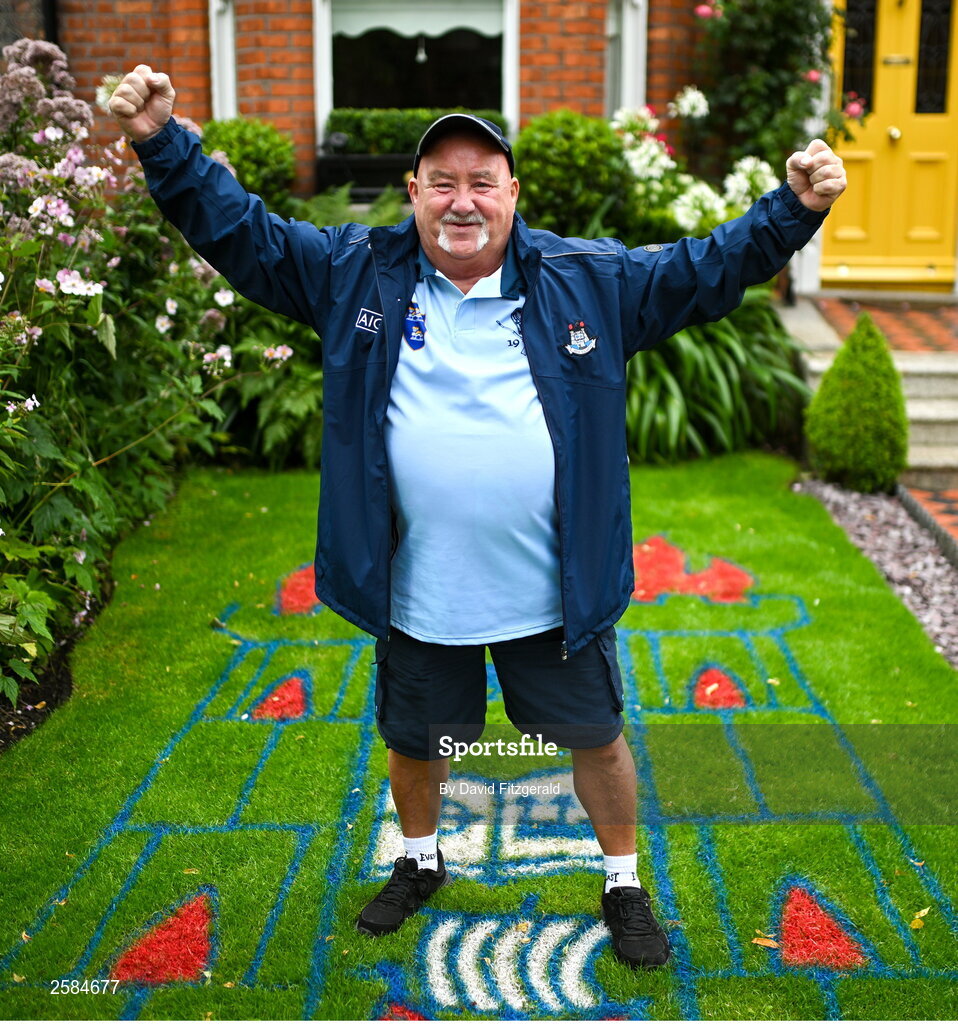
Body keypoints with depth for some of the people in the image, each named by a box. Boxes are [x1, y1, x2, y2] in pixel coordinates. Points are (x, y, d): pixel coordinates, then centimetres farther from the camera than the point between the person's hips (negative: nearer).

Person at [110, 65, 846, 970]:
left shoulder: (589, 280, -2)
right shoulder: (356, 274, -2)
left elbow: (707, 269, 1)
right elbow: (239, 232, 1)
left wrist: (793, 210, -11)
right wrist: (164, 145, -8)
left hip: (555, 592, 0)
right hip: (417, 595, 1)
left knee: (596, 738, 14)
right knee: (415, 742, 21)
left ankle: (624, 885, 39)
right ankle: (420, 861, 52)